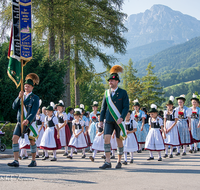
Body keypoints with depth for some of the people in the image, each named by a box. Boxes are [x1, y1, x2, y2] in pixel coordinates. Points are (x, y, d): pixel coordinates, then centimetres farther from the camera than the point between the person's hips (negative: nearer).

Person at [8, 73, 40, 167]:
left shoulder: (35, 98, -2)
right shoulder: (21, 96, 13)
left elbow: (34, 112, -12)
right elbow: (14, 107, 2)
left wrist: (28, 120, -27)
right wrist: (19, 97, -13)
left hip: (30, 122, -4)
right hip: (20, 121, 4)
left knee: (32, 141, 5)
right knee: (15, 138, -12)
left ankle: (33, 161, 18)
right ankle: (16, 161, -13)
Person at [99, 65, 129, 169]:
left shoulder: (123, 93, -2)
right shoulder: (107, 92, 9)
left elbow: (126, 107, -7)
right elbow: (103, 107, 13)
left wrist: (121, 118, -20)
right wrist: (101, 120, 8)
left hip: (119, 121, -3)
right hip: (108, 120, 3)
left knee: (119, 140, 6)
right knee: (106, 139, -9)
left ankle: (119, 161, 19)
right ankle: (107, 162, -8)